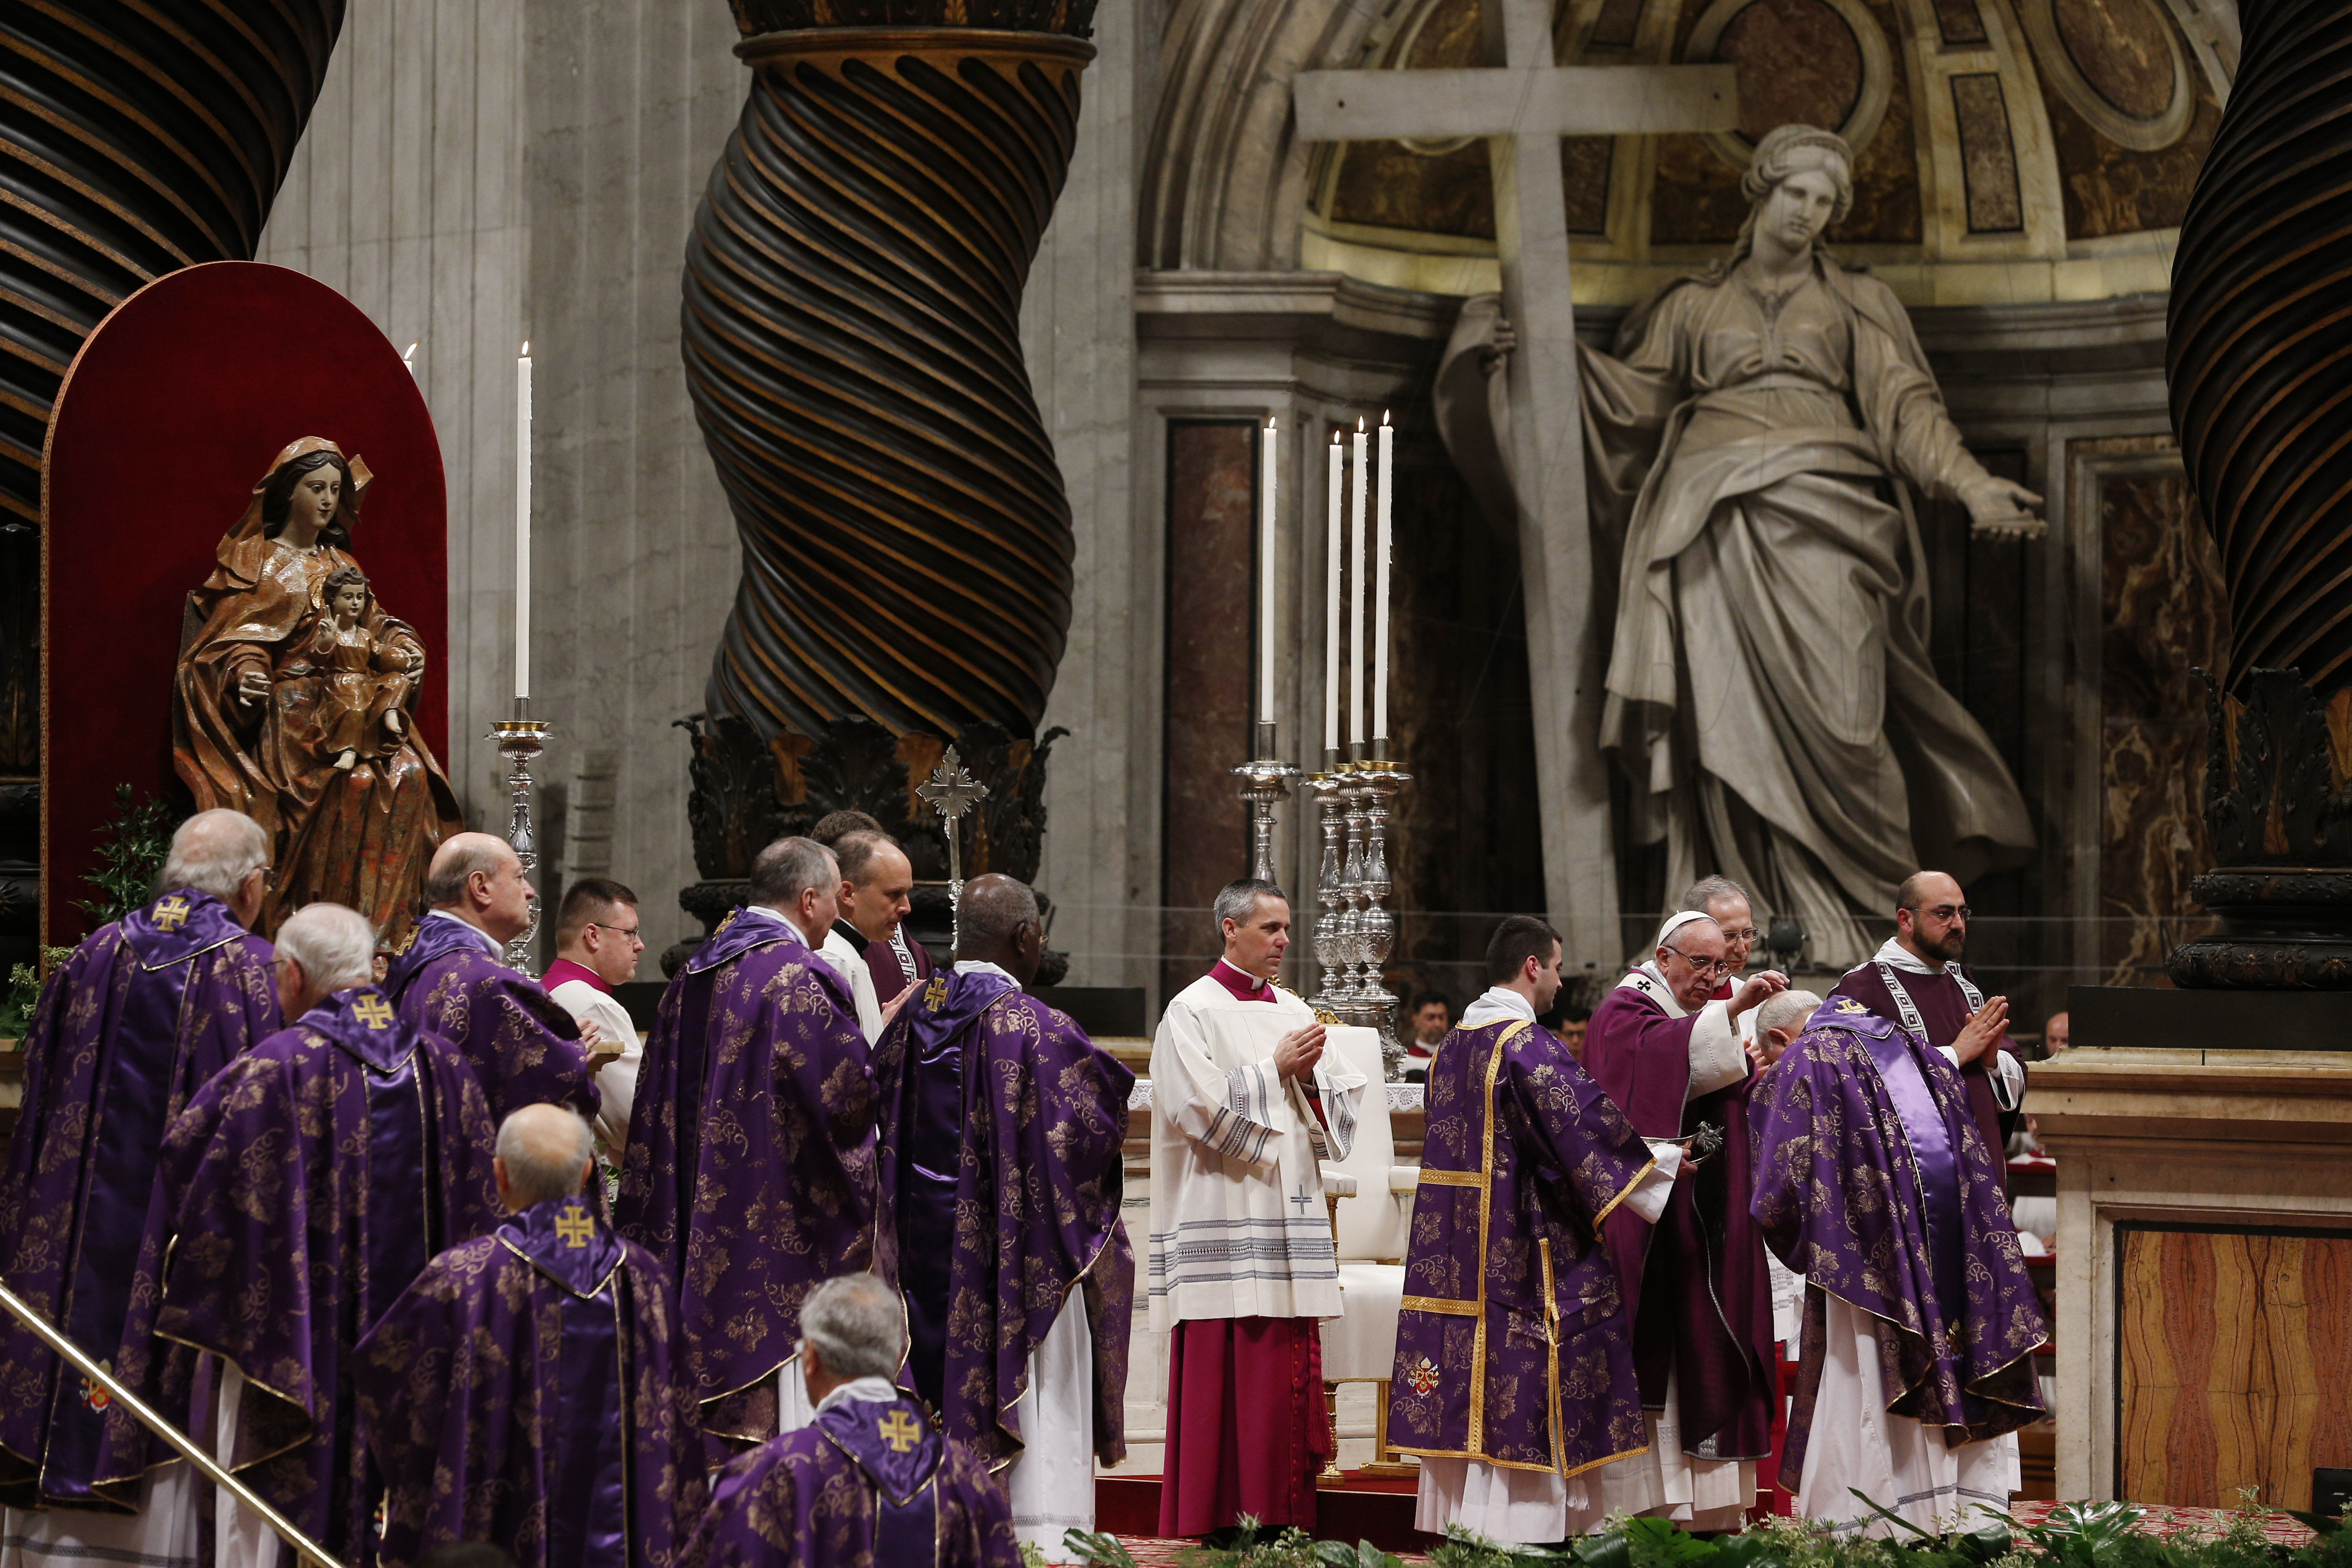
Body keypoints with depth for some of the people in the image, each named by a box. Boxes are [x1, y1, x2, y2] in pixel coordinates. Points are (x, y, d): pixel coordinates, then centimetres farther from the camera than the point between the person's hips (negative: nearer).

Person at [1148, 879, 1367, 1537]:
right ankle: (1216, 1519, -5)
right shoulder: (1193, 1011, -3)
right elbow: (1200, 1107, -13)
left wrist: (1310, 1076, -4)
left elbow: (1334, 1109, 16)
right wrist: (1275, 1070, -10)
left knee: (1288, 1372, 3)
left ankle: (1280, 1516, 5)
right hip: (1224, 1219, -6)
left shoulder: (1294, 1012, 16)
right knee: (1224, 1376, -8)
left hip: (1288, 1217, 6)